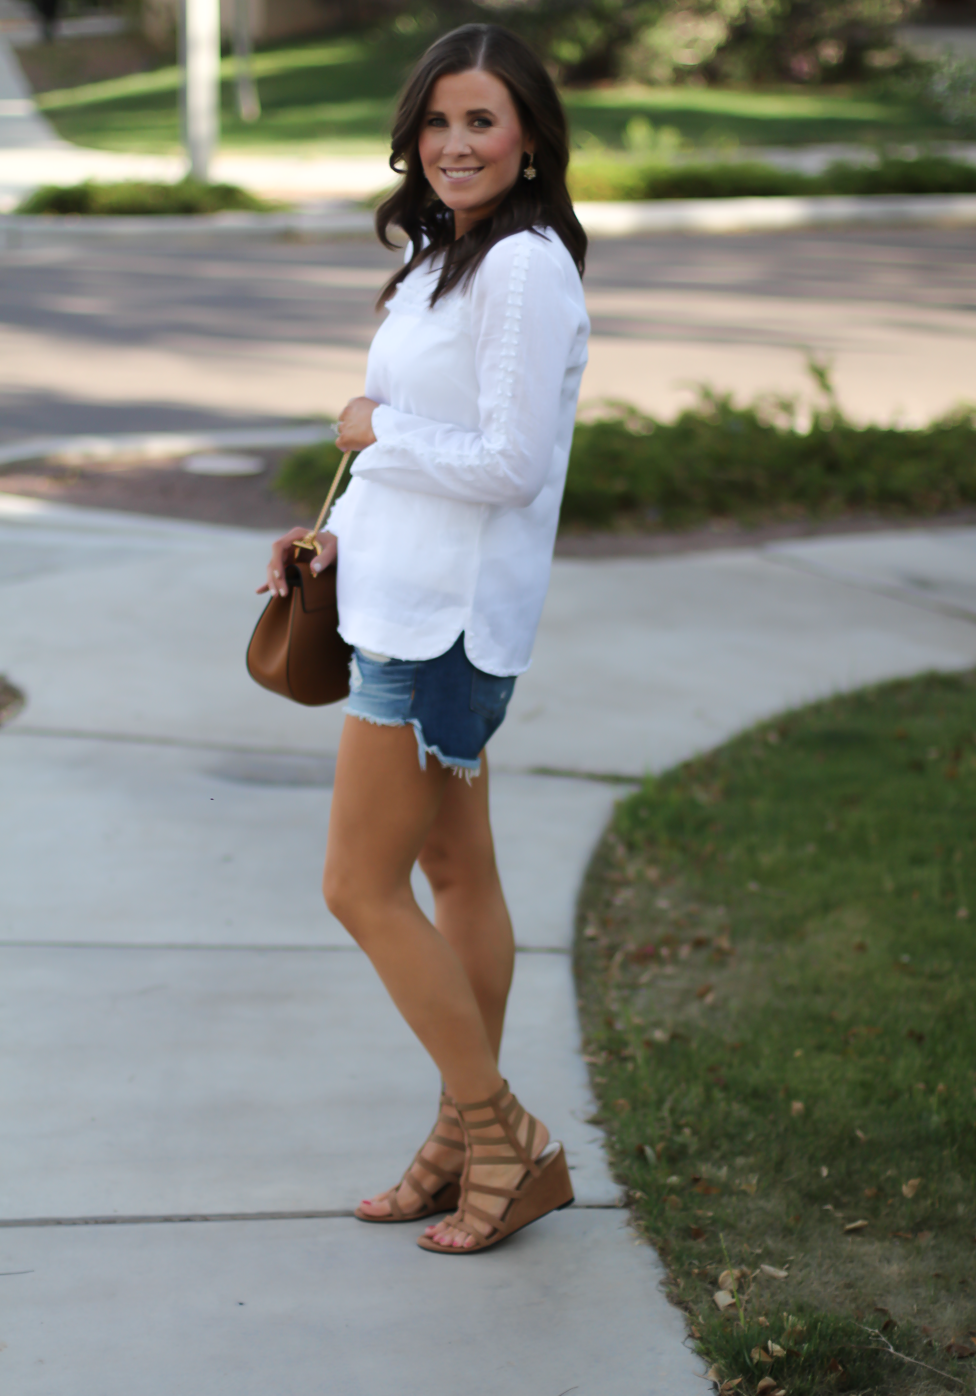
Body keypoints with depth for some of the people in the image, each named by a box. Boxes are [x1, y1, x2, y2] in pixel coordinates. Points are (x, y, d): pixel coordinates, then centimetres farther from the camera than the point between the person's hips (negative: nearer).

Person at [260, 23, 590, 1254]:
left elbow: (509, 462, -23)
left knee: (361, 887, -4)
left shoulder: (524, 268, -18)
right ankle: (468, 1143, 26)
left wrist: (375, 431, -10)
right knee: (454, 872, 15)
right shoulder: (449, 259, 13)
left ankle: (509, 1147, 6)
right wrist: (345, 535, 6)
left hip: (449, 619, -10)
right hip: (412, 600, 10)